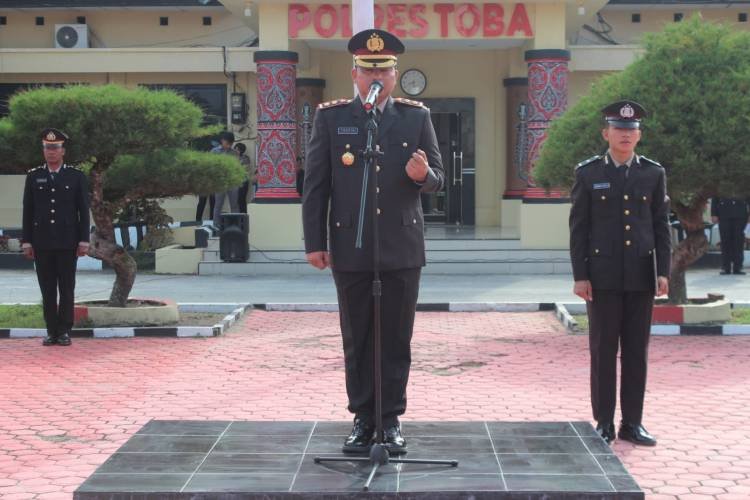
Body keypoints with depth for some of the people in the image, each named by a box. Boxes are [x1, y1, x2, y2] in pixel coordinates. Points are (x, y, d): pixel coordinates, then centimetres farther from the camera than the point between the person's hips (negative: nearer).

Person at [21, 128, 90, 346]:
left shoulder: (76, 176, 4)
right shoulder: (34, 176, 8)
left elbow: (83, 211, 3)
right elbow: (28, 211, 8)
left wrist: (83, 240, -4)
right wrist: (27, 241, 2)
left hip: (67, 243, -1)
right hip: (42, 244, 1)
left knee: (67, 289, 0)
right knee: (47, 290, 3)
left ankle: (64, 331, 6)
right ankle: (51, 331, 8)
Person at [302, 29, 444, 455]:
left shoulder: (417, 116, 5)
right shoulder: (331, 117, 3)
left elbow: (438, 179, 5)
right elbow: (315, 184, 3)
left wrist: (423, 175, -19)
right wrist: (315, 242, -2)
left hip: (403, 248, 0)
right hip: (351, 249, 0)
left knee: (397, 340, 5)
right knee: (357, 340, 7)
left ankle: (392, 420, 14)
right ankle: (363, 419, 17)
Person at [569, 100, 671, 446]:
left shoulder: (653, 173, 8)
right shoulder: (588, 173, 2)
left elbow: (661, 226, 8)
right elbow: (578, 228, 0)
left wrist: (663, 271, 1)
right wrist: (580, 275, -6)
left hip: (641, 276, 2)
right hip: (603, 277, -2)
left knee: (637, 351, 5)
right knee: (603, 350, 2)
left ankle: (632, 422, 12)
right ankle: (604, 423, 8)